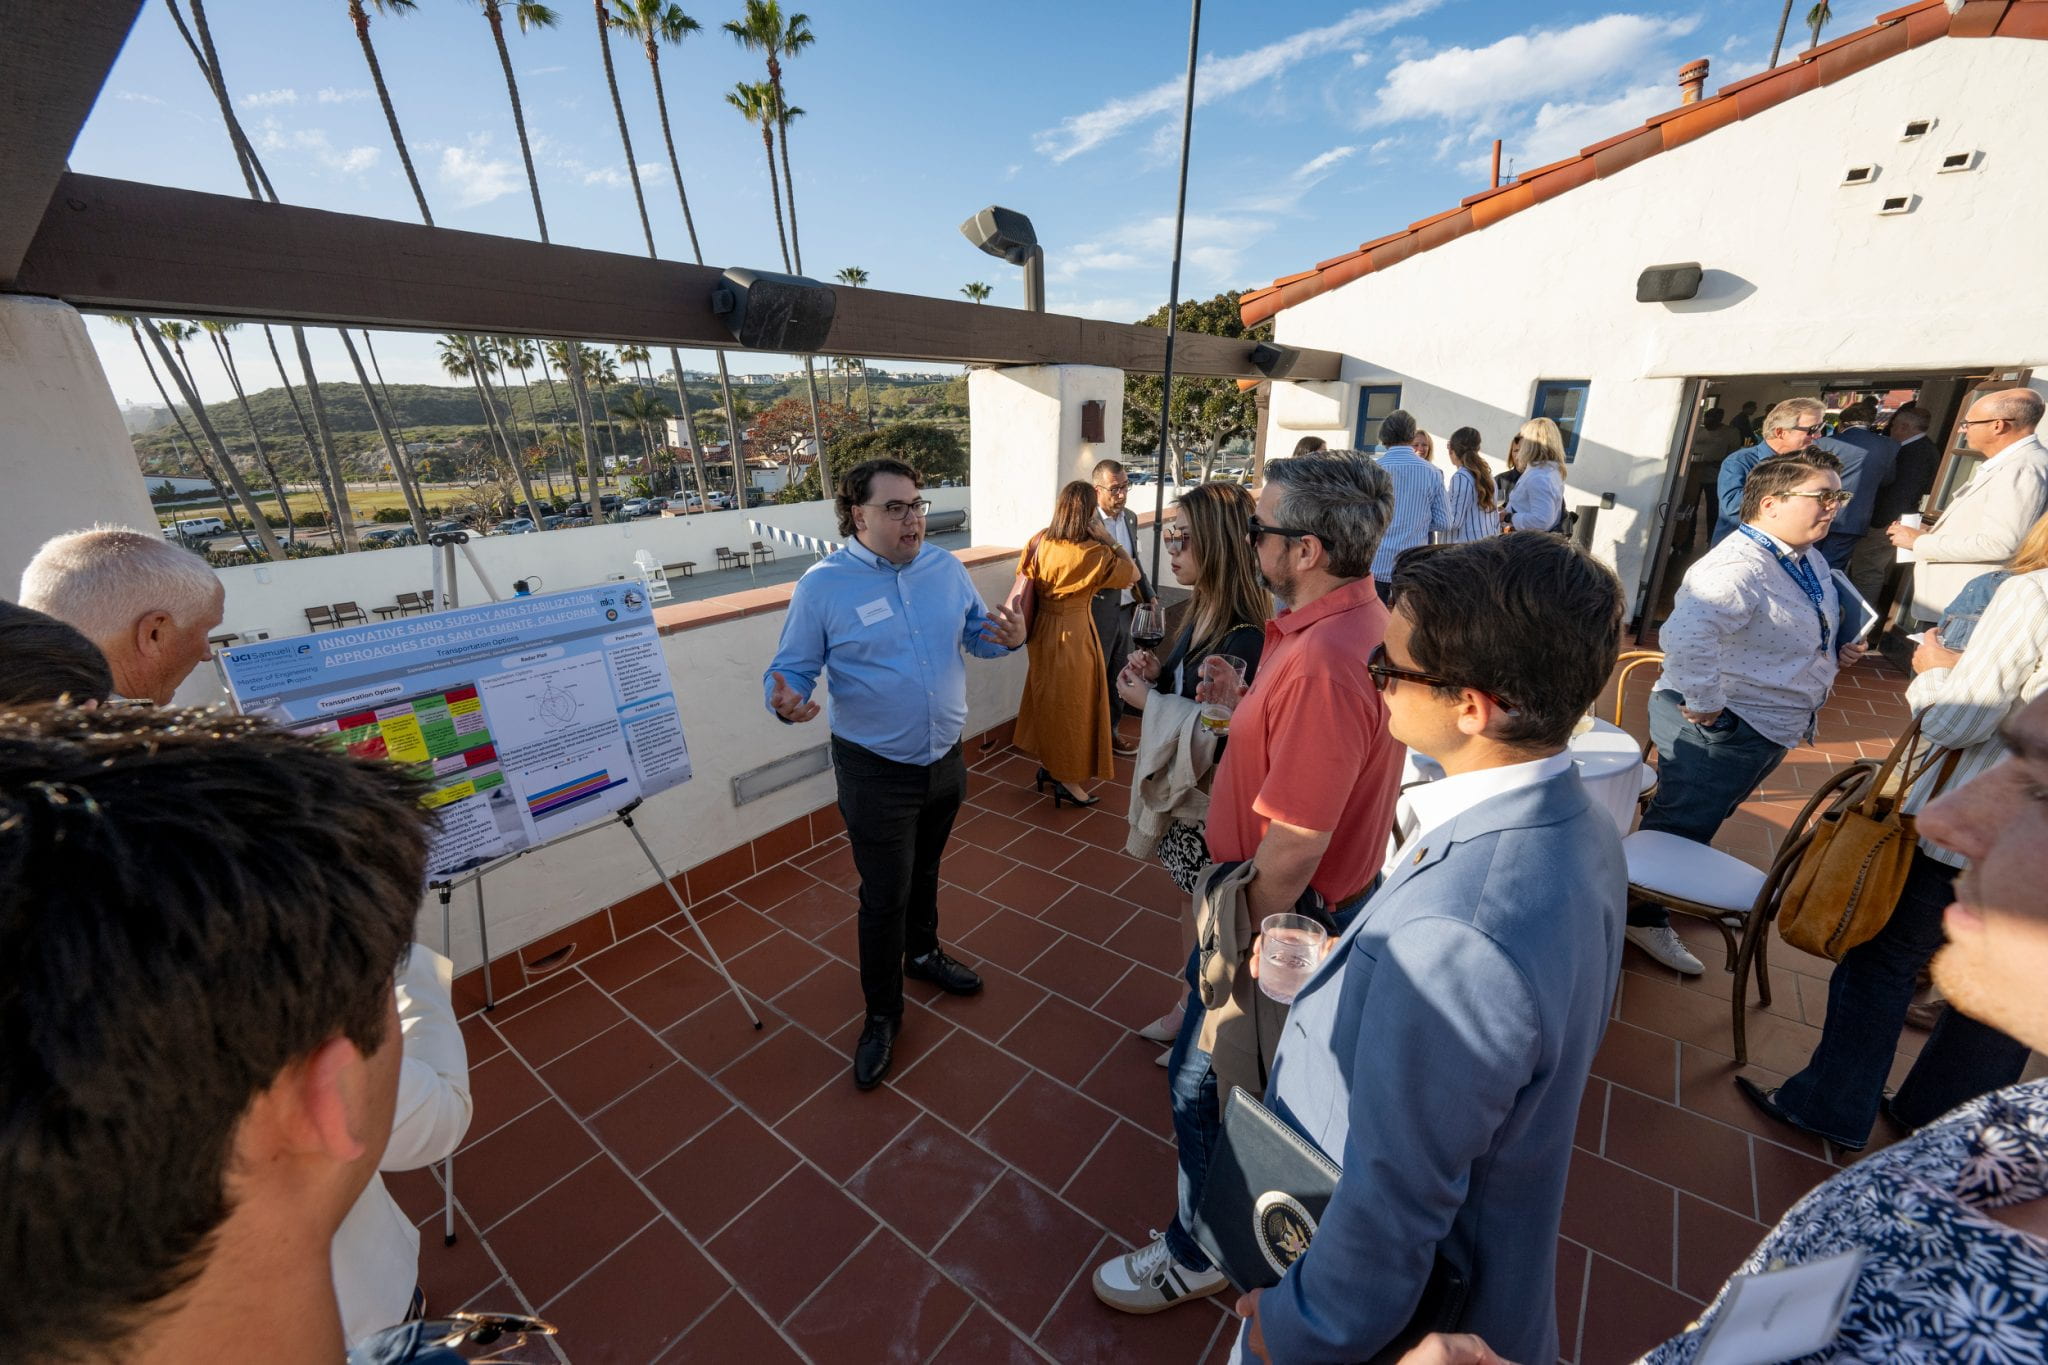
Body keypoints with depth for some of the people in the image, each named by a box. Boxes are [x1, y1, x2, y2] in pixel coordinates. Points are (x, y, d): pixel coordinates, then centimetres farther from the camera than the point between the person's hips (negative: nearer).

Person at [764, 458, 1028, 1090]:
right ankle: (882, 1014, 30)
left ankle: (922, 952, 53)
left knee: (924, 871, 25)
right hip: (875, 773, -4)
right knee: (885, 896, 7)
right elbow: (793, 667, -9)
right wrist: (787, 700, -32)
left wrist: (1007, 637, -15)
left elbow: (976, 632, 8)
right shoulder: (823, 584, -14)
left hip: (945, 759, 5)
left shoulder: (945, 567, -1)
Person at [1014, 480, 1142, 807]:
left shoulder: (1039, 541, -3)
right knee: (1072, 703, 7)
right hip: (1074, 633, -7)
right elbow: (1133, 573, -8)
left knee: (1048, 698, 21)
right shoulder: (1094, 553, -21)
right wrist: (1107, 538, -9)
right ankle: (1068, 781, 18)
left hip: (1043, 629, 7)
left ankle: (1047, 764, 37)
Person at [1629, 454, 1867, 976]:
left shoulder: (1810, 561, 8)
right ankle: (1644, 916, 22)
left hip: (1768, 727, 10)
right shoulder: (1739, 566, -27)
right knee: (1681, 823, 5)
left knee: (1704, 818, 24)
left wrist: (1832, 651, 9)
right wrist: (1701, 703, -37)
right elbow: (1687, 630, -45)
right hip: (1719, 726, -10)